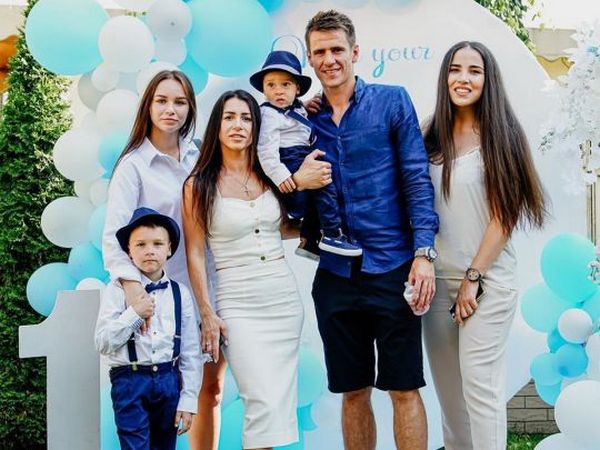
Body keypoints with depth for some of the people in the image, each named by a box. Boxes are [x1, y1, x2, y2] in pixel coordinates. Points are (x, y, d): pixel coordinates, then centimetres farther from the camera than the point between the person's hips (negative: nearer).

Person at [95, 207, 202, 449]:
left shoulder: (180, 293, 4)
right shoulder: (118, 290, -3)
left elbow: (191, 352, 5)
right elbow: (103, 343, -7)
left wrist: (188, 400, 0)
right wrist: (133, 314, -17)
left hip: (169, 380, 3)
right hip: (130, 381, -3)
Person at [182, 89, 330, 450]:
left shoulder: (271, 175, 8)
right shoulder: (199, 186, -2)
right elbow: (195, 254, -2)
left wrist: (301, 184, 1)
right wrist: (207, 314, -7)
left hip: (284, 298, 4)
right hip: (237, 303, -4)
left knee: (280, 403, 5)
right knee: (263, 403, -13)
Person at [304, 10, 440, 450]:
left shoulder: (392, 100, -1)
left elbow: (417, 179, -5)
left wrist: (423, 253, -13)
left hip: (392, 269, -3)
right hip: (335, 275, 4)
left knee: (404, 389, 1)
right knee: (353, 392, 12)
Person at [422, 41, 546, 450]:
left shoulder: (500, 134, -6)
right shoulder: (431, 134, 7)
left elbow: (504, 216, -9)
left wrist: (473, 277, -11)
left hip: (487, 278, -5)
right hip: (439, 277, 5)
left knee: (479, 385, -5)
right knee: (447, 383, 11)